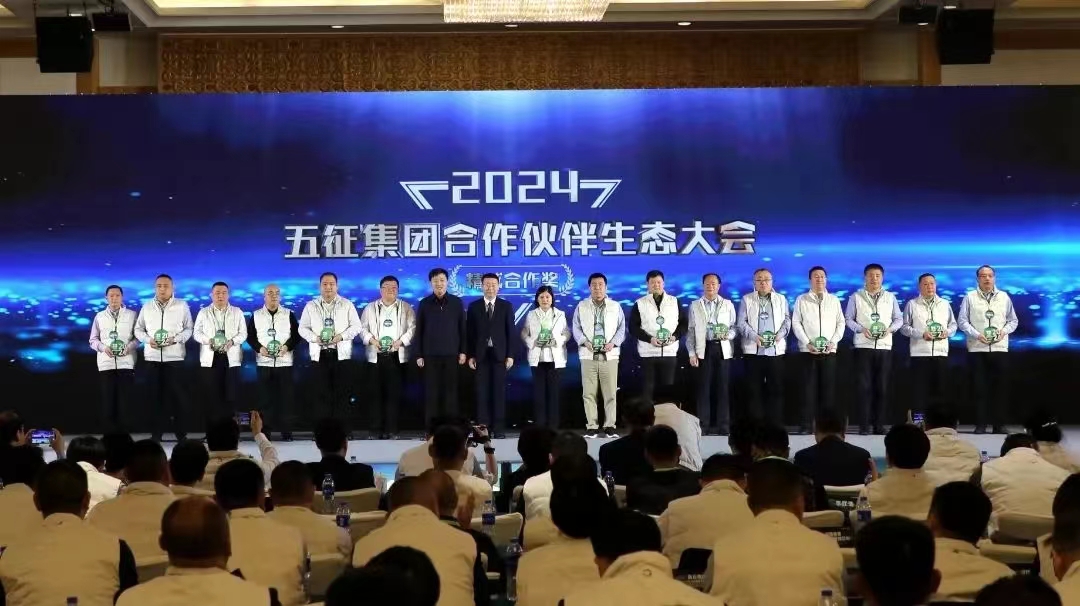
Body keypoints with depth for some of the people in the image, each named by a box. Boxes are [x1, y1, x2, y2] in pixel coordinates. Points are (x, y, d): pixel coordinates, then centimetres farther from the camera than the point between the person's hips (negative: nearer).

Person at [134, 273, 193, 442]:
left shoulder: (182, 306, 3)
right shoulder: (147, 306, 9)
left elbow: (189, 328, 3)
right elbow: (138, 329, 13)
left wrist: (176, 339, -13)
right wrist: (148, 340, -6)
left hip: (174, 357, -2)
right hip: (152, 357, 2)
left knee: (177, 396, -2)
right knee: (155, 396, 4)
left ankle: (181, 434, 5)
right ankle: (156, 433, 11)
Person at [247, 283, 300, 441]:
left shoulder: (289, 314, 8)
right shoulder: (256, 315, 9)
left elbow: (297, 334, 5)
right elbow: (250, 336, 7)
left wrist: (287, 346, -11)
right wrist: (259, 348, -9)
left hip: (284, 362, 0)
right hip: (263, 362, 0)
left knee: (287, 397, -2)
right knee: (264, 398, -1)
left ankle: (286, 431, 3)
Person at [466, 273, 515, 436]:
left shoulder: (506, 306, 6)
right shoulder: (474, 306, 7)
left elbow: (510, 332, 3)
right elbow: (470, 332, 5)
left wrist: (510, 355, -3)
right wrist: (470, 355, -2)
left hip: (499, 354, 0)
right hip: (481, 355, 0)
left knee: (499, 391, 0)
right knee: (482, 392, 0)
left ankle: (499, 427, 3)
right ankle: (482, 426, 3)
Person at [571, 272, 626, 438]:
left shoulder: (615, 306, 10)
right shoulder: (581, 307, 10)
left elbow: (622, 328, 7)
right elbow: (576, 328, 6)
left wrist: (613, 343, -9)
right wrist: (585, 342, -11)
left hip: (609, 355, 0)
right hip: (588, 355, 0)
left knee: (610, 393, -2)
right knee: (589, 393, -2)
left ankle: (610, 426, 4)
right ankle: (591, 426, 4)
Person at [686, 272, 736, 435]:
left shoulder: (728, 305, 11)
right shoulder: (695, 306, 9)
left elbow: (734, 326, 10)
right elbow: (690, 331, 6)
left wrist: (728, 334, -12)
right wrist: (692, 353, -1)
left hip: (723, 349, 0)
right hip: (703, 350, 0)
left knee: (723, 388, 0)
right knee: (703, 388, -1)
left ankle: (723, 425, 6)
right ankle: (704, 425, 4)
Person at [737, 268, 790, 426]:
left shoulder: (781, 299, 14)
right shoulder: (746, 299, 9)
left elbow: (787, 320, 10)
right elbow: (741, 323, 3)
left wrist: (780, 334, -9)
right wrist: (754, 336, -12)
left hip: (776, 349, 1)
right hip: (753, 350, -1)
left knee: (777, 388, -2)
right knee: (754, 389, -1)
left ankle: (776, 424, 3)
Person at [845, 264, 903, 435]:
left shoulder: (890, 297, 11)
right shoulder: (856, 297, 5)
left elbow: (899, 319, 12)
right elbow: (848, 318, 3)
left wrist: (890, 329, -8)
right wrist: (861, 329, -13)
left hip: (884, 346, 2)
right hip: (863, 346, -2)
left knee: (882, 387, 2)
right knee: (863, 386, -5)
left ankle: (879, 425, 8)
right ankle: (864, 425, -1)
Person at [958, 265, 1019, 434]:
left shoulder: (1004, 297, 11)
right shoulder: (970, 297, 4)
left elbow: (1013, 320, 14)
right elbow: (962, 321, 0)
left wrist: (1004, 331, -6)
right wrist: (976, 334, -13)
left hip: (1000, 348, 2)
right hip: (977, 349, -2)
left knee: (1001, 387, 0)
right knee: (979, 387, -1)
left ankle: (999, 424, 7)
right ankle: (980, 424, 3)